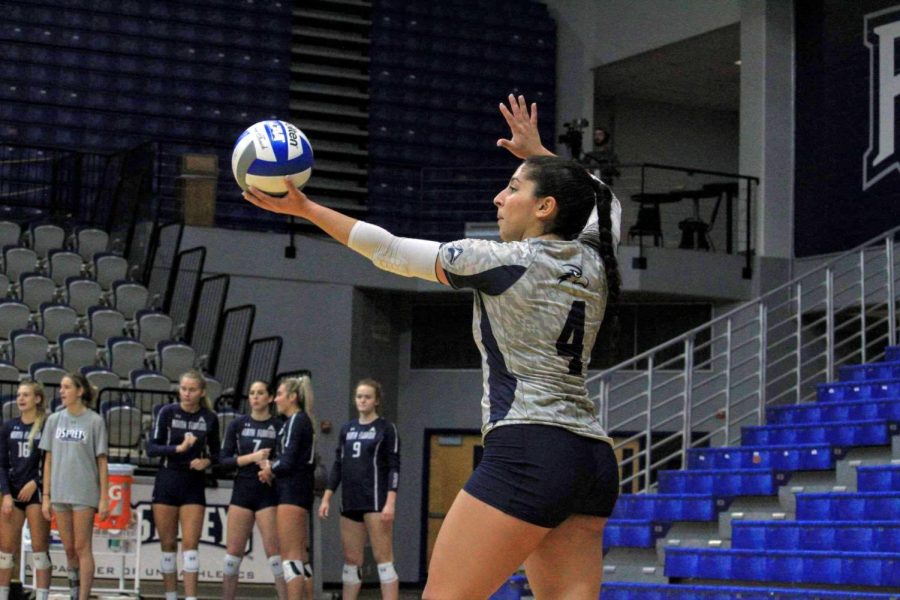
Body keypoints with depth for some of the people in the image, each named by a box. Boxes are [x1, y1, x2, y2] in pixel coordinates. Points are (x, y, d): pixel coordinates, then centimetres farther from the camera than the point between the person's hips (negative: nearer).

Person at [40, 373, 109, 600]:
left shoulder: (95, 421, -3)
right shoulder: (54, 420, 8)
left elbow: (102, 461, -2)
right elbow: (48, 460, 10)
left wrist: (104, 498, -6)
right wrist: (46, 496, 6)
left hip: (84, 494, -4)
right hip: (60, 493, 4)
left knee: (82, 548, -5)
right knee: (69, 549, 8)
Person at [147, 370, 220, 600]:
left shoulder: (210, 418, 1)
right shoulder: (167, 412, -3)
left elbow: (215, 451, 13)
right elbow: (151, 448, -8)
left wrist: (207, 461, -9)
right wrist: (178, 448, -22)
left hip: (194, 485, 0)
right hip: (167, 483, 0)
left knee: (190, 543, -6)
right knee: (168, 544, 5)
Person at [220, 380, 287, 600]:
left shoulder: (279, 426, -1)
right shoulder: (237, 425, 5)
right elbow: (223, 459, 0)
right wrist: (251, 458, -13)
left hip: (269, 493, -3)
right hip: (242, 491, 3)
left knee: (274, 551, -7)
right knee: (233, 551, 3)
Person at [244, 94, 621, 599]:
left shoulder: (503, 261, -3)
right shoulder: (595, 264, 13)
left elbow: (391, 251, 4)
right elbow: (599, 198, 37)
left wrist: (304, 208, 12)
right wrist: (538, 153, 41)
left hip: (527, 450, -7)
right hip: (595, 460, 7)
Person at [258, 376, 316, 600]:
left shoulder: (296, 421, -11)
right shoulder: (302, 421, 17)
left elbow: (287, 462, -18)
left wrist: (270, 468, 1)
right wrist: (272, 469, 3)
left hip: (291, 492, -10)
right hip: (300, 491, 10)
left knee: (290, 556, -12)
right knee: (301, 556, 12)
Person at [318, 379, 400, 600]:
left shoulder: (386, 429, -1)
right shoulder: (347, 429, 15)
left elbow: (394, 467, -7)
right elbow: (338, 466, 17)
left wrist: (390, 502, -17)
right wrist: (326, 498, 10)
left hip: (376, 501, -6)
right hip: (350, 503, 6)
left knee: (383, 559, -8)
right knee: (351, 560, 8)